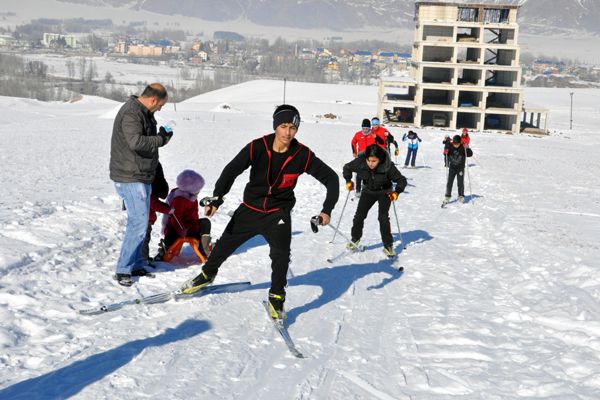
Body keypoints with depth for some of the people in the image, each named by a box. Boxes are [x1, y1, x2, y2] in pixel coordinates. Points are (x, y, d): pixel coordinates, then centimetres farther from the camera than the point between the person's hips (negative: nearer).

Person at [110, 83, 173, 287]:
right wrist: (161, 139, -19)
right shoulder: (130, 113, -18)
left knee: (140, 222, 15)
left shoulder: (144, 113, 15)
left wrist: (161, 135, 4)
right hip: (130, 178, -11)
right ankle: (122, 270, -3)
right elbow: (136, 142, -30)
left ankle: (136, 265, 25)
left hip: (142, 177, 11)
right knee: (139, 223, -11)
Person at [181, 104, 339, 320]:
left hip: (278, 213, -1)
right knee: (225, 244, 13)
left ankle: (276, 297, 3)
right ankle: (207, 274, 43)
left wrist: (327, 210, -17)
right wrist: (216, 198, -30)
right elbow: (231, 170, -17)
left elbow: (330, 177, -8)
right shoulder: (257, 148, -18)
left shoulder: (303, 155, -16)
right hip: (250, 208, 1)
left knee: (281, 254, -20)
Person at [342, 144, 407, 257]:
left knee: (383, 217, -16)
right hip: (368, 191, 3)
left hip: (384, 193, -3)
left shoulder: (388, 166, -32)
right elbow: (347, 168, -5)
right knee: (359, 215, -2)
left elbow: (402, 180, -23)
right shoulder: (360, 162, -25)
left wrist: (396, 192, -39)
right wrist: (348, 181, -17)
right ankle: (355, 239, 21)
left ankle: (388, 245, -5)